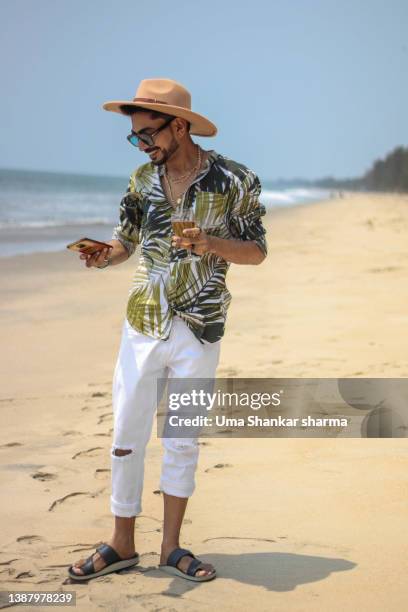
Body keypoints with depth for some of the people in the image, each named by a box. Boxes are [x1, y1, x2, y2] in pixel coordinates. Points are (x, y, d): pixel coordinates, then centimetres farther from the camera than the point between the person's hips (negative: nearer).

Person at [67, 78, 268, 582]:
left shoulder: (233, 181, -5)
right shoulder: (142, 179, 5)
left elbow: (257, 251, -2)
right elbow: (126, 239, 14)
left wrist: (211, 243, -20)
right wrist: (104, 255, -9)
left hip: (199, 331, -2)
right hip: (142, 326, 3)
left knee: (183, 441, 7)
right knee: (126, 436, 3)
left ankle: (171, 548, 19)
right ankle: (121, 544, 17)